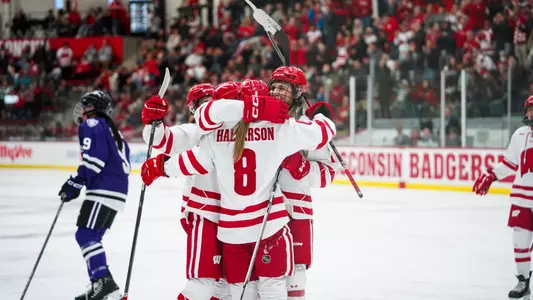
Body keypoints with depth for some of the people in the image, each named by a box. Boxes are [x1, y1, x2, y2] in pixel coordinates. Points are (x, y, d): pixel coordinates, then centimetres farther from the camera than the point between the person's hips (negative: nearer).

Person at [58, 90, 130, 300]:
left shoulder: (91, 125, -3)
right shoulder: (111, 129, 25)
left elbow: (95, 156, -17)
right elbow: (123, 160, 24)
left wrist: (76, 183, -16)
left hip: (103, 190, -10)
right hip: (118, 191, 10)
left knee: (85, 235, -13)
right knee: (91, 237, 13)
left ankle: (104, 282, -24)